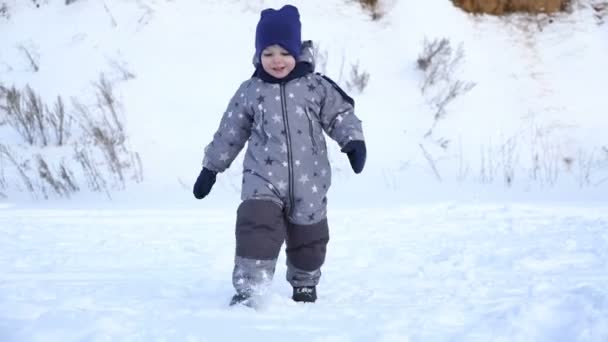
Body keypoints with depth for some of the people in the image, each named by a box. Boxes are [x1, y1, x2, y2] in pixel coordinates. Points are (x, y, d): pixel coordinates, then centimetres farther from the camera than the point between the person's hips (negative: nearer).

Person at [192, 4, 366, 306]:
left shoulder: (316, 87, -2)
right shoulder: (250, 92, 0)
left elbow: (340, 115, 3)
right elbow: (229, 133, 8)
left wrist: (353, 141, -16)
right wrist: (211, 168, 11)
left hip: (308, 183, 1)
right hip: (263, 180, -1)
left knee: (308, 239, 15)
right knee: (257, 227, -23)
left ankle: (304, 284, 42)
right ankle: (246, 290, -21)